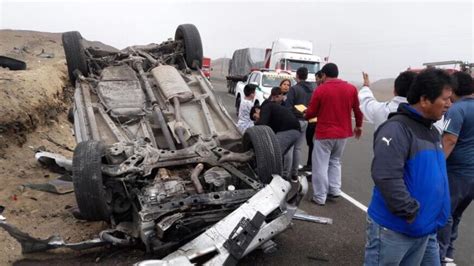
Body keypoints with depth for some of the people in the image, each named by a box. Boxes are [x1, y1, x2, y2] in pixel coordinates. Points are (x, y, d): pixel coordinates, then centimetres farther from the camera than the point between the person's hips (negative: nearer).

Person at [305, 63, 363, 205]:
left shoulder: (320, 90, -10)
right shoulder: (351, 88, 1)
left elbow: (311, 113, -5)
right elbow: (358, 109, 7)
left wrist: (306, 115, 17)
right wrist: (358, 126, 22)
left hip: (324, 133, -5)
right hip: (343, 132, 5)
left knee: (321, 165, 5)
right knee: (335, 161, 23)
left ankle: (320, 197, 9)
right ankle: (335, 190, 21)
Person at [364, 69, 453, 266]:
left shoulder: (432, 131, 10)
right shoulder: (396, 128, -20)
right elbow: (386, 178, -30)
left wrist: (434, 217, 15)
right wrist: (411, 214, -23)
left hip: (425, 229, 9)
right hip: (394, 228, -9)